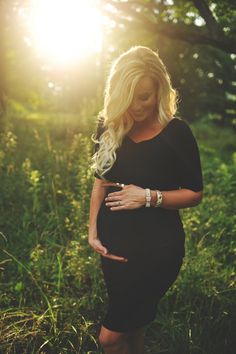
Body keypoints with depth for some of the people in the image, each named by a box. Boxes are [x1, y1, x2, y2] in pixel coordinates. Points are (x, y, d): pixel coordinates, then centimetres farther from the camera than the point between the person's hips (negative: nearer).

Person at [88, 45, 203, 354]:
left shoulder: (177, 132, -13)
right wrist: (93, 231, 3)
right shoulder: (110, 127, -1)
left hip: (156, 247, -4)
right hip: (114, 241, 5)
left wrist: (149, 196, -22)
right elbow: (101, 180, 8)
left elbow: (195, 194, -7)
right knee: (131, 325, 21)